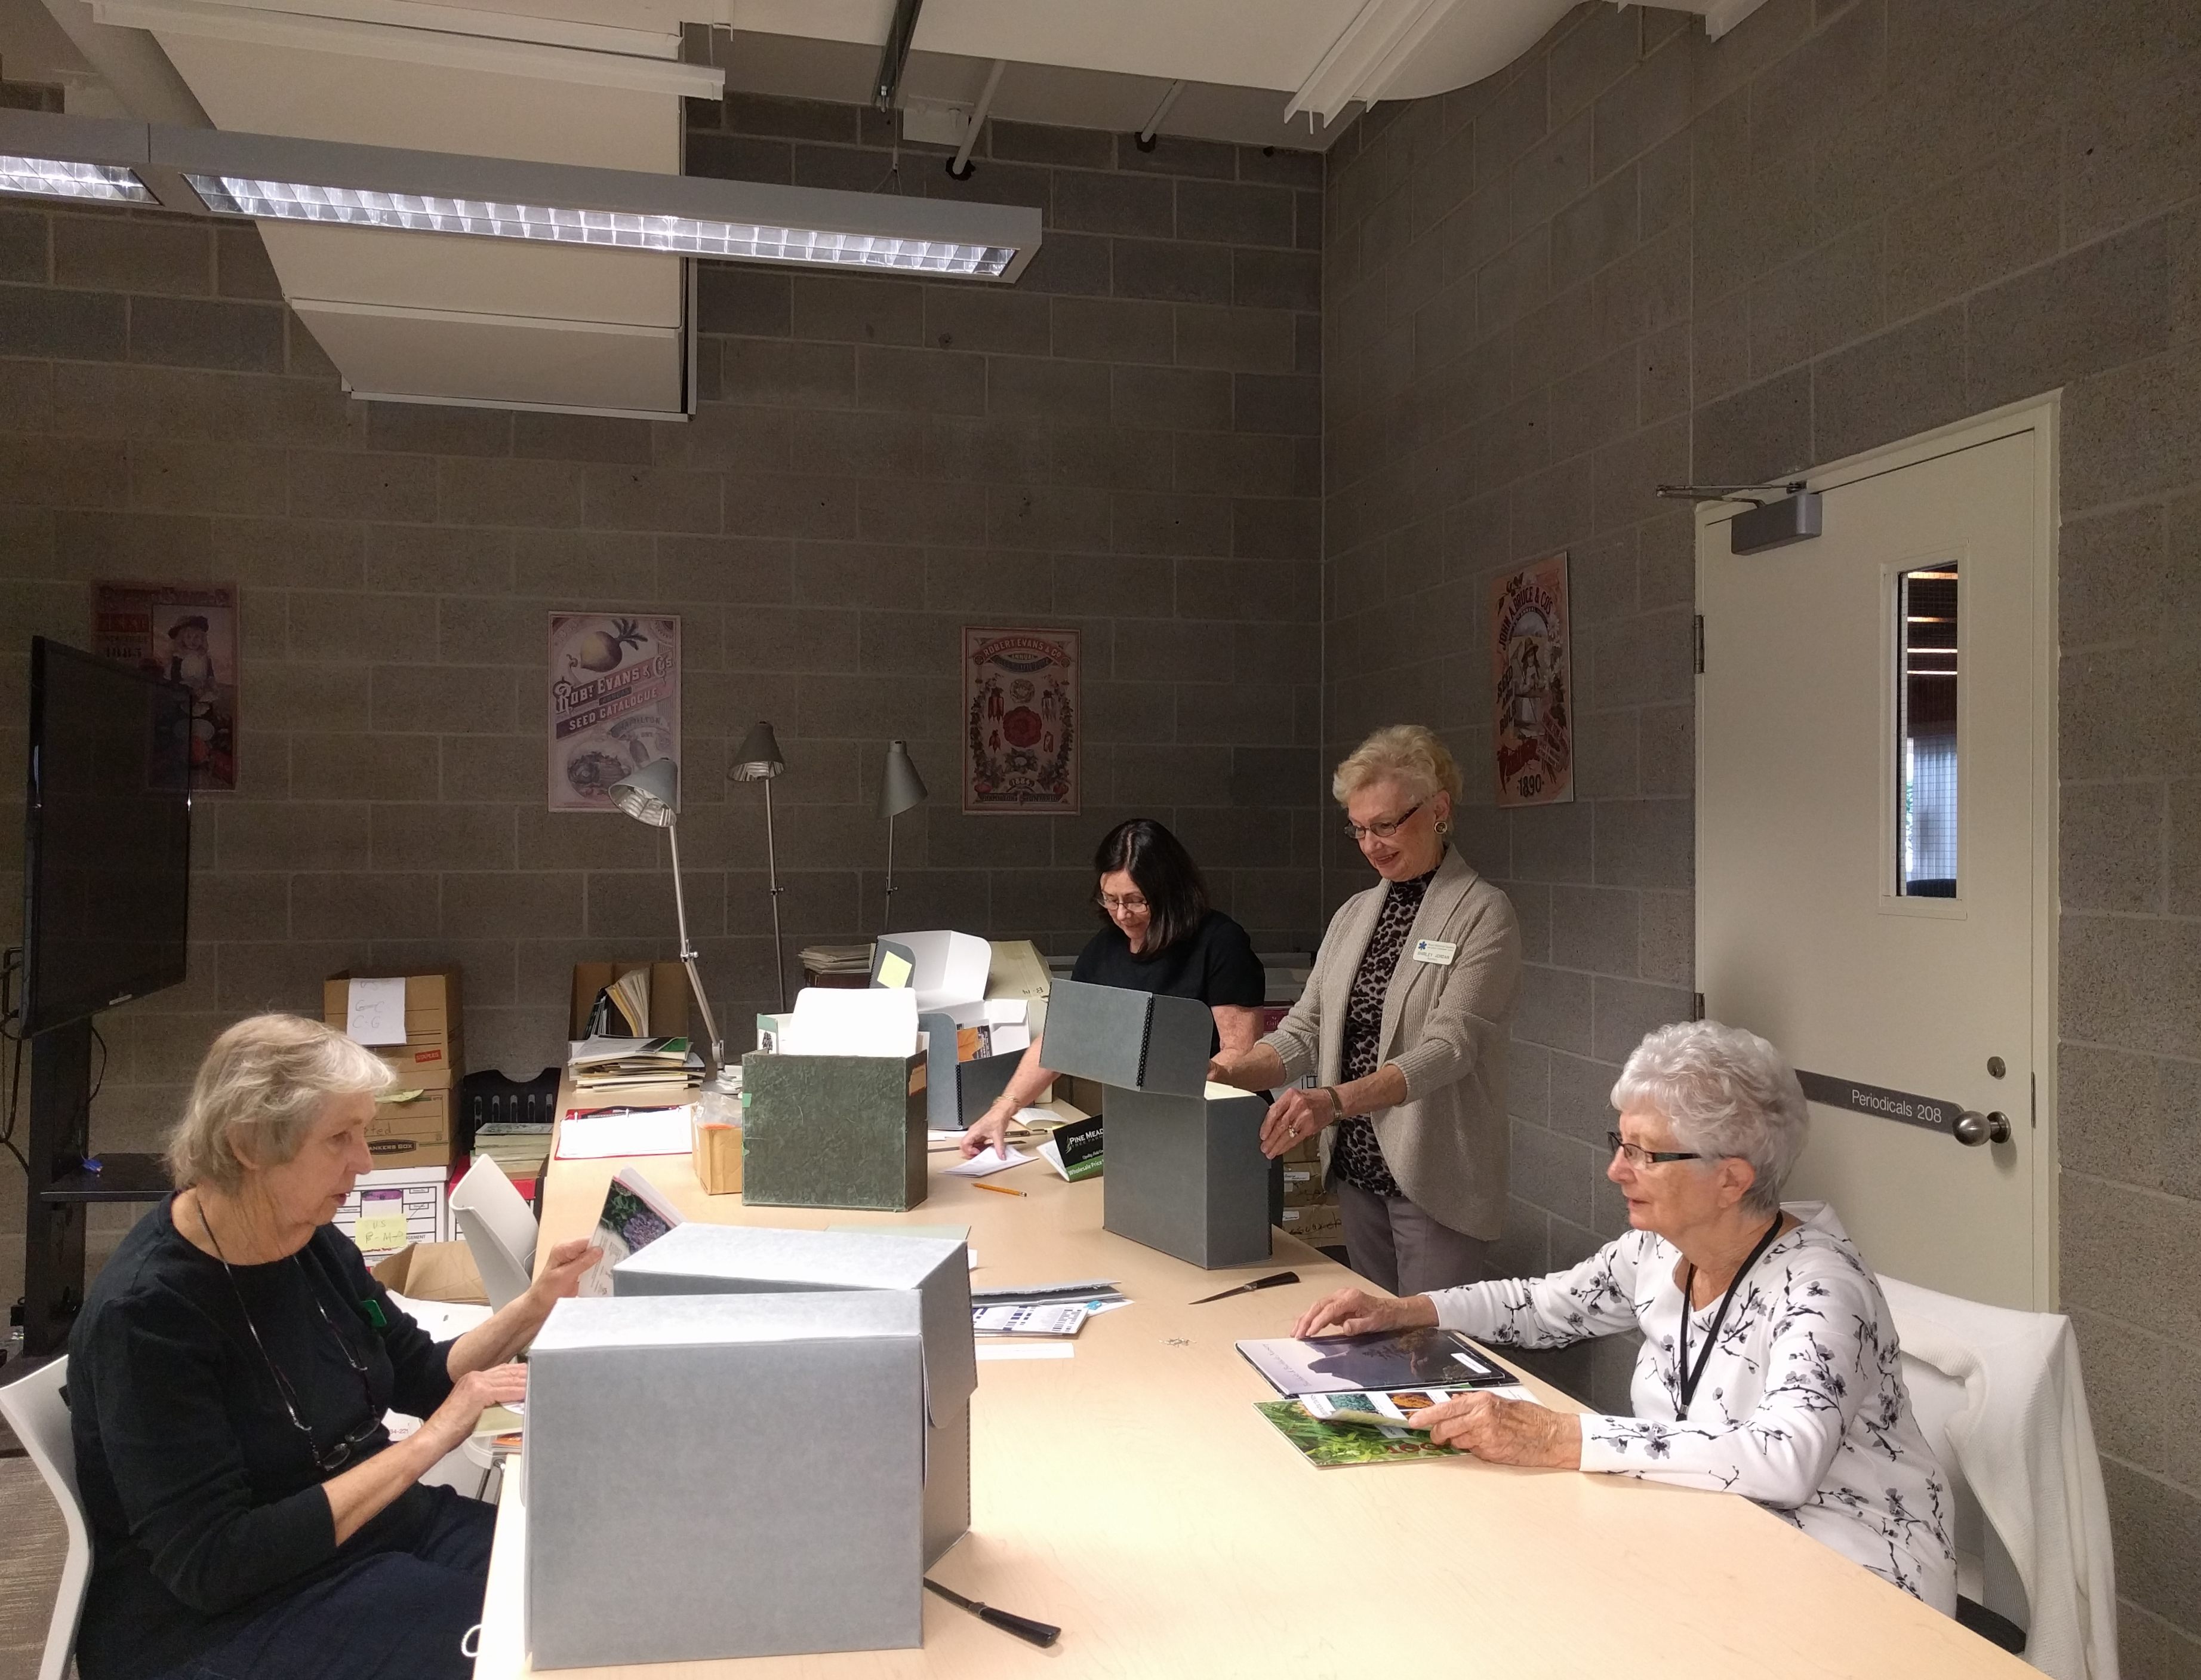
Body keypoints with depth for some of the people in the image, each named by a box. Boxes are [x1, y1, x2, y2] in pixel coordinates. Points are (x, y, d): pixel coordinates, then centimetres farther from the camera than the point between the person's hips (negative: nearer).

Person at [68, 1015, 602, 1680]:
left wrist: (540, 1302, -5)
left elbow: (423, 1374, 12)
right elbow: (213, 1565, -25)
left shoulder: (311, 1239, -1)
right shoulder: (146, 1314, -23)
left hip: (370, 1522, 7)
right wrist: (430, 1442, -27)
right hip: (220, 1620, -7)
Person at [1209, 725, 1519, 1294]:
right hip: (1358, 1168, 6)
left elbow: (1448, 1048, -19)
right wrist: (1228, 1071, -9)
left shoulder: (1483, 914, -9)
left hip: (1436, 1178, -6)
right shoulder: (1355, 913, 12)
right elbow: (1305, 1029, 8)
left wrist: (1335, 1100, -31)